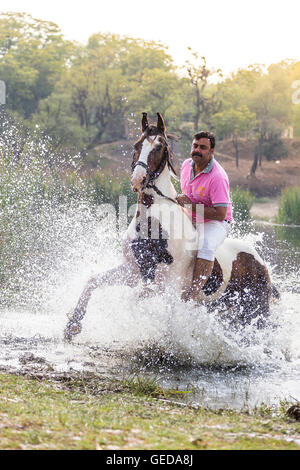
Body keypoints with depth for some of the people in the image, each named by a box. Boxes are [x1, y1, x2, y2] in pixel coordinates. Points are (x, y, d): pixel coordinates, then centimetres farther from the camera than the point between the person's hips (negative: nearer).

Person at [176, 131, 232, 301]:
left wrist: (191, 205, -23)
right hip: (189, 221, 8)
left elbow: (220, 214, -25)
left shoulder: (218, 177, -22)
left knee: (206, 246, -37)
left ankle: (194, 291, -44)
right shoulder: (187, 165, 2)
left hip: (215, 223, -8)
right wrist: (181, 200, 2)